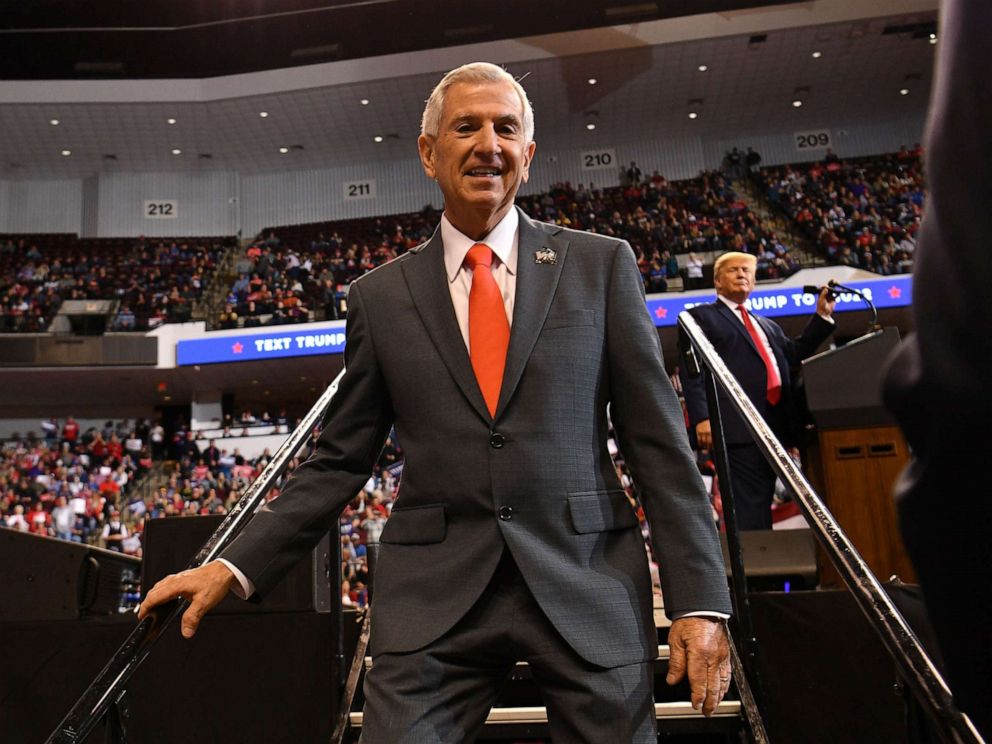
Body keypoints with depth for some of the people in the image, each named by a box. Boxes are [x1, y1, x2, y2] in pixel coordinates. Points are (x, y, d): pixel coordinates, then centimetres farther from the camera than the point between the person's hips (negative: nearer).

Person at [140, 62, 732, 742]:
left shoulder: (602, 265, 4)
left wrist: (700, 601, -3)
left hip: (588, 586, 1)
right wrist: (235, 569, 2)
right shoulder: (380, 297, 7)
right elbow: (340, 461, 10)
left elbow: (659, 440, 2)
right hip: (433, 598, 0)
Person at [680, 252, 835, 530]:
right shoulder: (701, 317, 8)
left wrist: (822, 316, 16)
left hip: (774, 428, 7)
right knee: (749, 510, -12)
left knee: (762, 505, 9)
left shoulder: (769, 326, 31)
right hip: (738, 427, -7)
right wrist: (701, 418, -16)